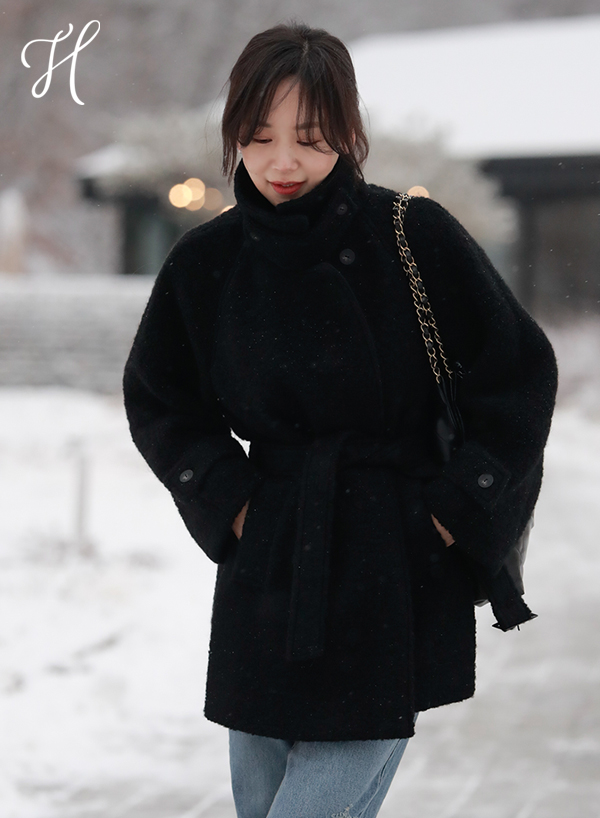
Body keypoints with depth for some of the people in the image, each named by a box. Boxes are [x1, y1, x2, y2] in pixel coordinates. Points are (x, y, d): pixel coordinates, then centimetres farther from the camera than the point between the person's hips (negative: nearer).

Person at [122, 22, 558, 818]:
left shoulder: (417, 237, -9)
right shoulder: (208, 262, -1)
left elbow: (521, 372, -2)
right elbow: (158, 401, 14)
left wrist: (459, 510, -6)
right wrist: (227, 501, 2)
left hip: (397, 581, -3)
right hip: (268, 573, 4)